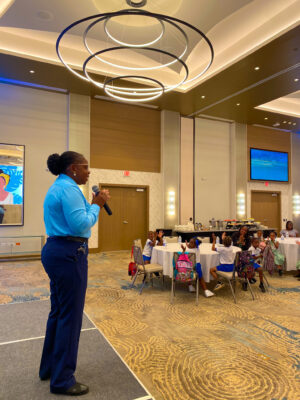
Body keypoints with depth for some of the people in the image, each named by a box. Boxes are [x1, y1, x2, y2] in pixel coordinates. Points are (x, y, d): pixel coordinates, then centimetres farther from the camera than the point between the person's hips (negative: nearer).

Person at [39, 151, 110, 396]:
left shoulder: (58, 187, 17)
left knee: (59, 311, 20)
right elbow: (80, 225, -22)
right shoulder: (69, 189, -16)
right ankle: (62, 380, 15)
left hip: (56, 251, 11)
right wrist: (97, 205, -11)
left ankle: (49, 368, 35)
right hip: (69, 254, -11)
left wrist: (93, 204, 11)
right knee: (71, 315, 0)